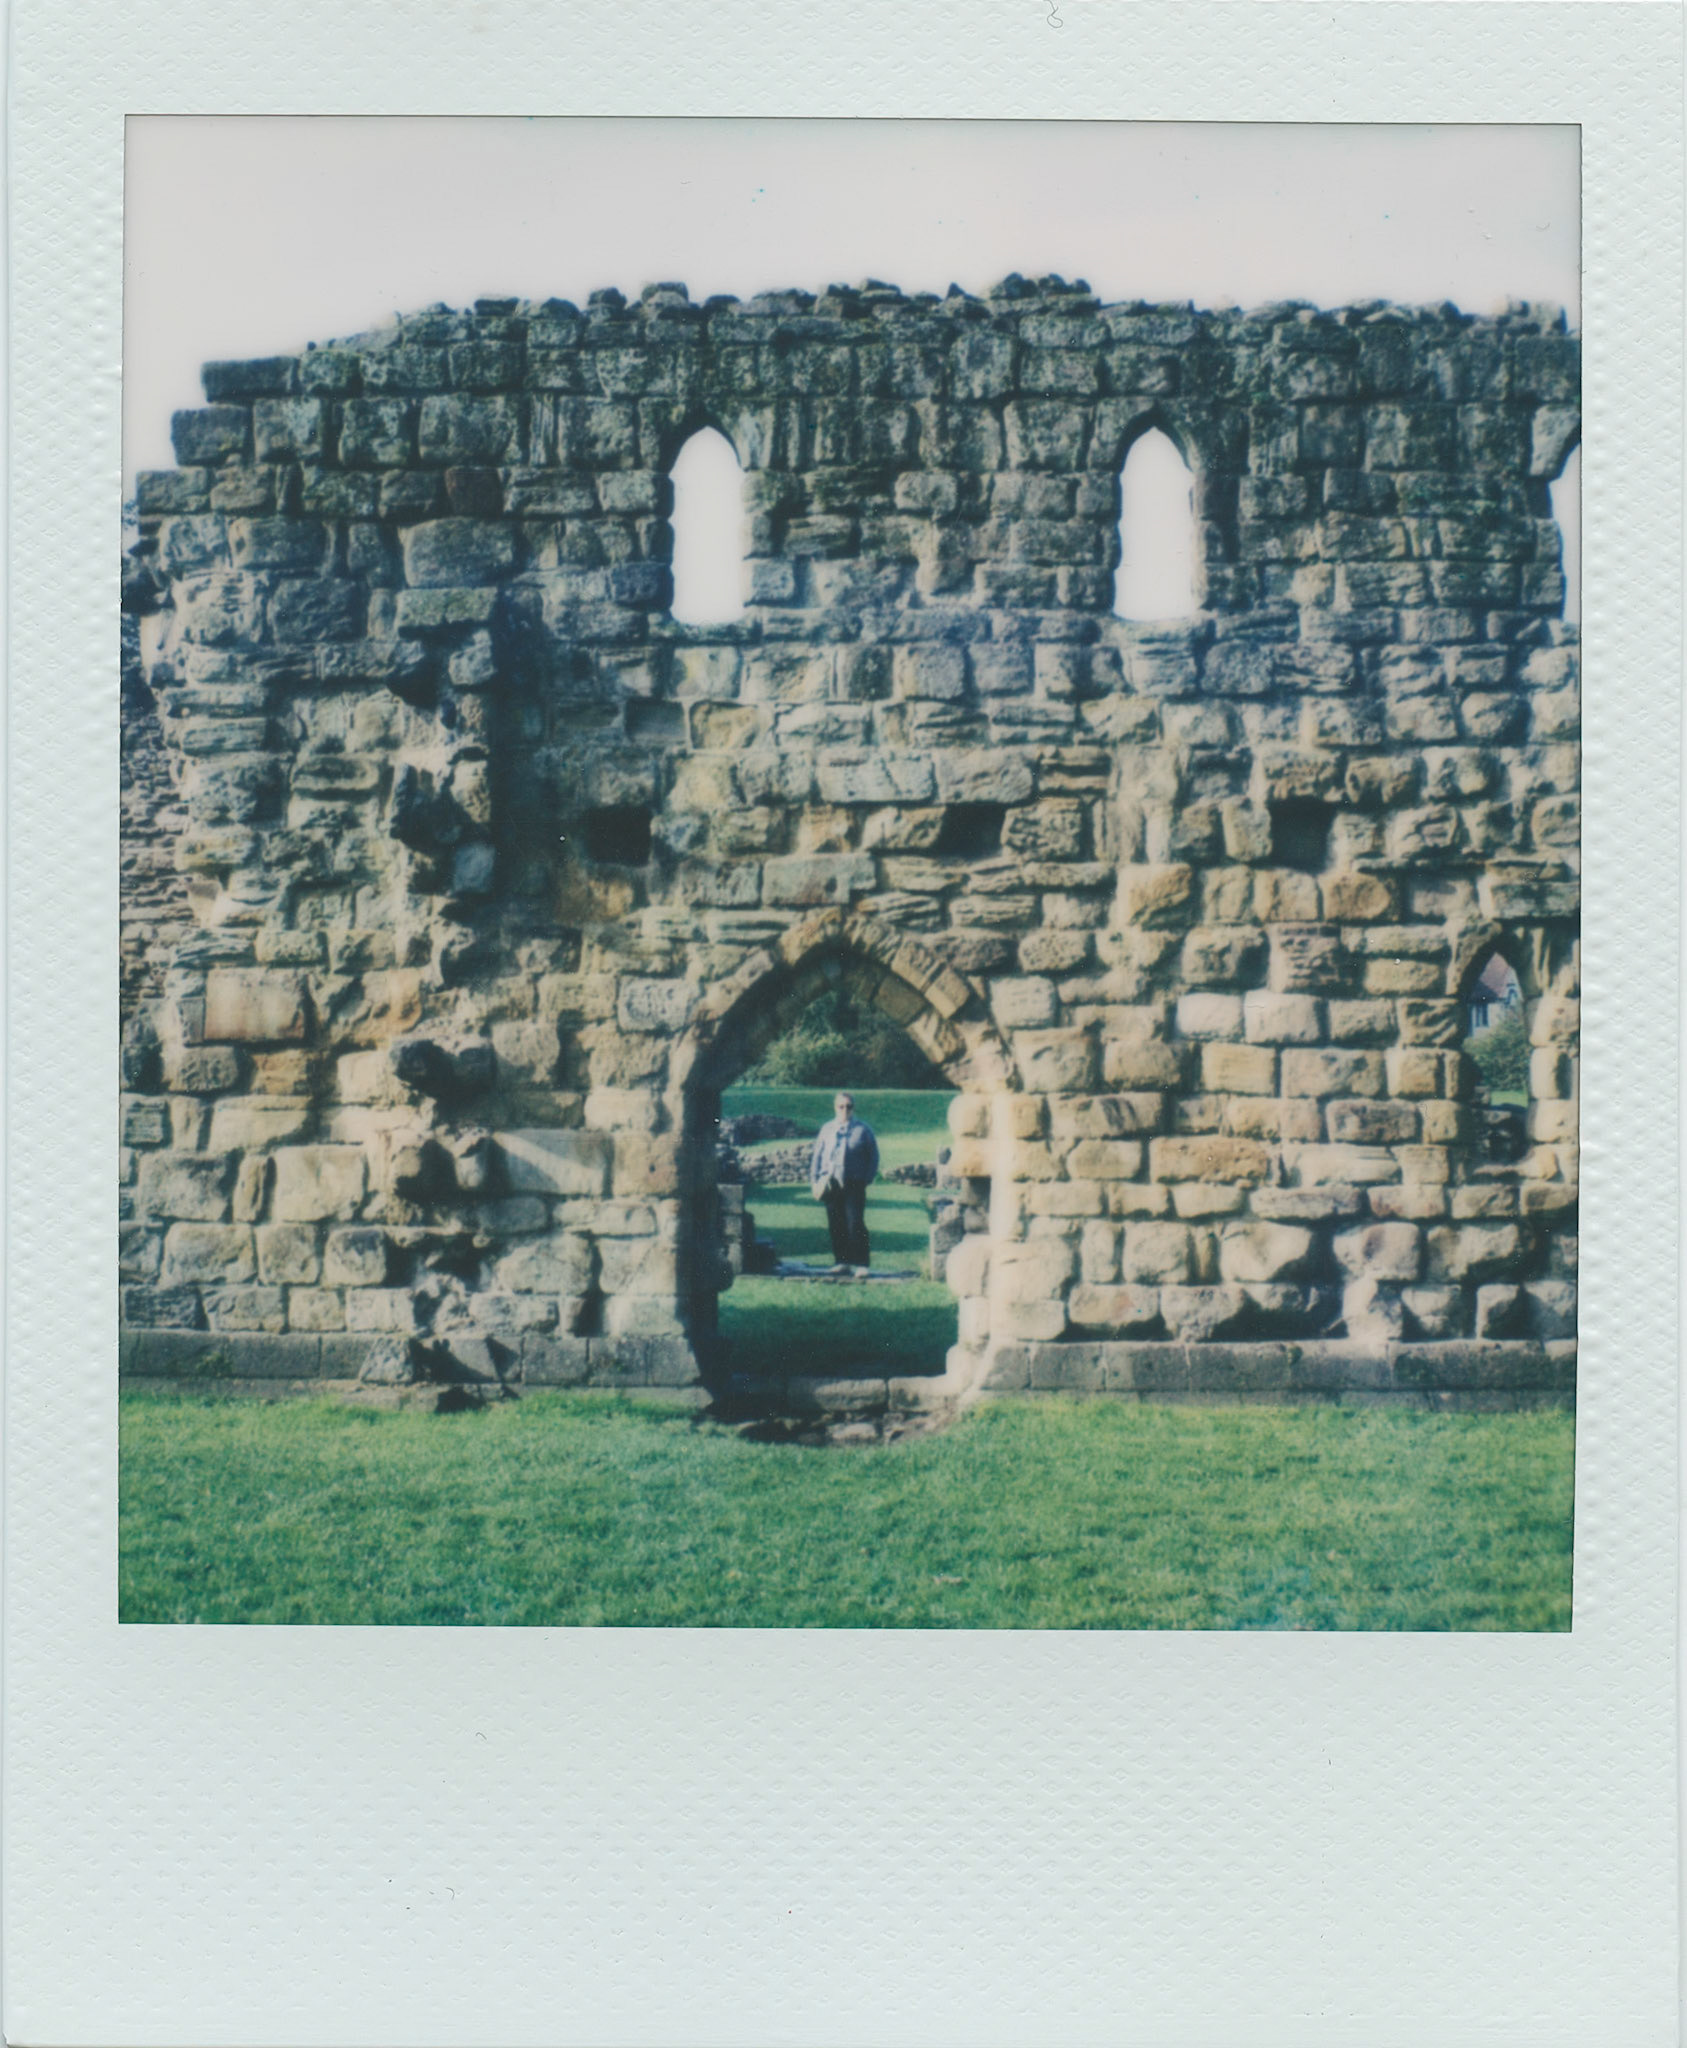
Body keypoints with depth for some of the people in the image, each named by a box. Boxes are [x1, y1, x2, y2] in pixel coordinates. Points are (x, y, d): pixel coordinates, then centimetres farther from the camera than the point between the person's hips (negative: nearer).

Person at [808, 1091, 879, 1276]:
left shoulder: (863, 1130, 5)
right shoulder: (827, 1129, 13)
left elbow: (873, 1156, 7)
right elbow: (817, 1155, 14)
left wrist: (868, 1179, -2)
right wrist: (815, 1181, 6)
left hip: (854, 1184, -3)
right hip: (831, 1183, 3)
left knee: (855, 1224, -10)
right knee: (836, 1224, 5)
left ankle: (861, 1264, -8)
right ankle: (842, 1260, 15)